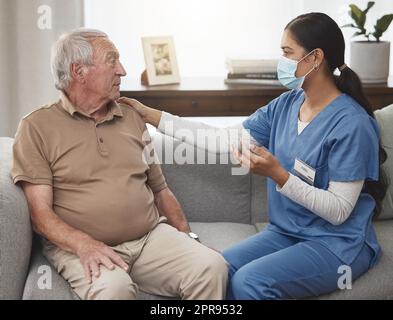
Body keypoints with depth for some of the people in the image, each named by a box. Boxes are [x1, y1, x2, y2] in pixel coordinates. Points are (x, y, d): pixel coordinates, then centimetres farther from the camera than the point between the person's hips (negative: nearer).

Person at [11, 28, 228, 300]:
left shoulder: (132, 118, 18)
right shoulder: (37, 127, 1)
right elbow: (41, 213, -6)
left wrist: (186, 237, 8)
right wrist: (85, 245, -23)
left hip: (151, 237, 4)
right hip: (80, 246, -4)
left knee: (212, 267, -22)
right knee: (113, 288, -36)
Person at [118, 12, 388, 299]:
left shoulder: (351, 123, -19)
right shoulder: (286, 105, 3)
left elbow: (339, 210, -18)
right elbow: (225, 139, 2)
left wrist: (278, 174, -29)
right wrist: (150, 115, 1)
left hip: (338, 243, -6)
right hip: (285, 232, 6)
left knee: (248, 282, -27)